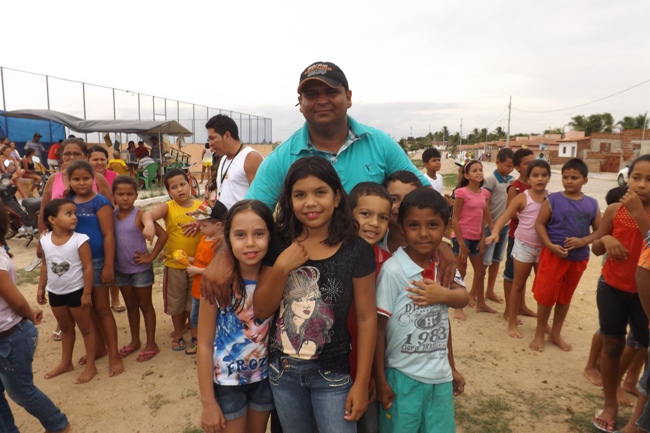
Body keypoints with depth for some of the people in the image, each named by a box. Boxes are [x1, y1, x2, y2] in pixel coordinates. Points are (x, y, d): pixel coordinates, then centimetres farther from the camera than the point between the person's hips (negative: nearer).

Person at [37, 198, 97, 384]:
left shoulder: (80, 240, -20)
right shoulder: (44, 241, -5)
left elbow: (88, 268, -17)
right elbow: (45, 266, 8)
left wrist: (87, 293, -16)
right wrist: (41, 288, 10)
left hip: (76, 291, -5)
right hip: (55, 292, 5)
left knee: (85, 328, 9)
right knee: (65, 328, 23)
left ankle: (90, 366, 20)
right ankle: (66, 362, 40)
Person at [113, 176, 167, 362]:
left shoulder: (140, 215, -14)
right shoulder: (111, 215, 0)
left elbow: (163, 235, -17)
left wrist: (151, 257, -15)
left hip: (140, 269, -5)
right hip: (120, 270, 5)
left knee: (145, 306, 8)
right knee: (130, 306, 19)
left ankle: (151, 344, 20)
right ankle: (134, 341, 34)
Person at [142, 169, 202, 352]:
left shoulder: (201, 206, -5)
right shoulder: (168, 207, -9)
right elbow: (148, 214, -27)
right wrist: (149, 224, -49)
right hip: (174, 264, -1)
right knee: (176, 302, 15)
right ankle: (178, 333, 37)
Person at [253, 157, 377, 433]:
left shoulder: (356, 250, -13)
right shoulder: (279, 246, -5)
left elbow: (366, 318, -9)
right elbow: (261, 311, -5)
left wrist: (361, 383, -8)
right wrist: (281, 268, -20)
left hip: (331, 373, -3)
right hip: (282, 370, 4)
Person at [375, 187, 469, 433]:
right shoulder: (392, 270, -20)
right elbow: (377, 327, -15)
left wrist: (444, 294, -29)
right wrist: (380, 380, -10)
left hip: (440, 375, 5)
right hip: (403, 377, -5)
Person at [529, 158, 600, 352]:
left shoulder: (592, 204, 0)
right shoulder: (553, 200, -9)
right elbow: (539, 223, -8)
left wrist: (583, 241, -15)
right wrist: (551, 245, -19)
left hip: (579, 258, 4)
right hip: (553, 255, -3)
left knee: (565, 298, 17)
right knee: (546, 296, 3)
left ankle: (556, 334, 33)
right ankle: (539, 334, 20)